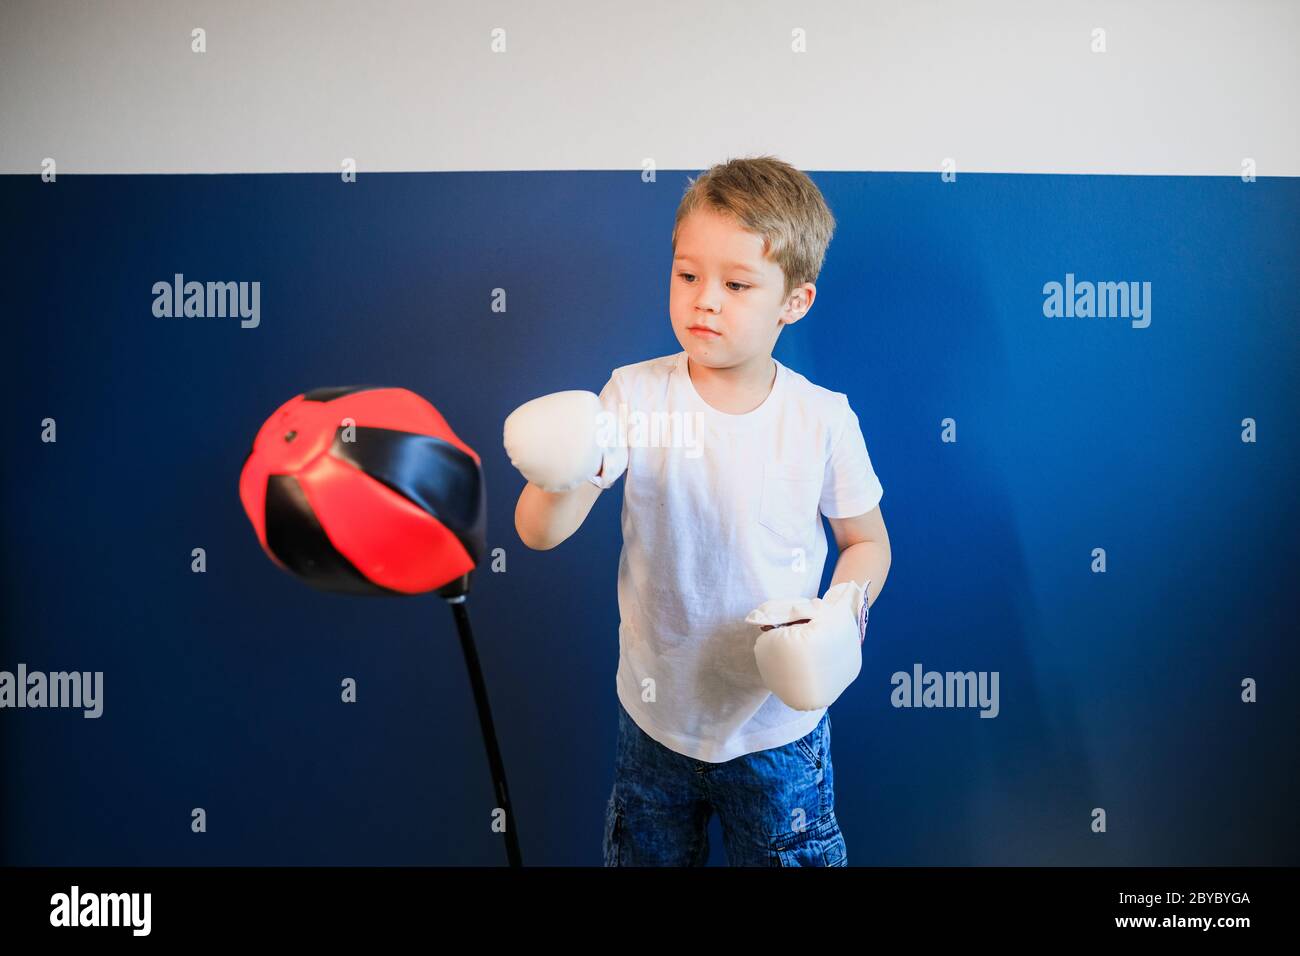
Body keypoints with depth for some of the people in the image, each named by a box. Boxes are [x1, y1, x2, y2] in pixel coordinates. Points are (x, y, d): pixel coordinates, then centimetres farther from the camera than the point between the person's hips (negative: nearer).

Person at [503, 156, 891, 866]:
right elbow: (538, 534, -18)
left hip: (777, 728, -1)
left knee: (792, 858, 18)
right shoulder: (635, 396, -14)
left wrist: (840, 613, -18)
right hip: (654, 720, 1)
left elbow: (867, 541, 2)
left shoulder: (822, 419, -13)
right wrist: (562, 479, -40)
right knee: (644, 858, 23)